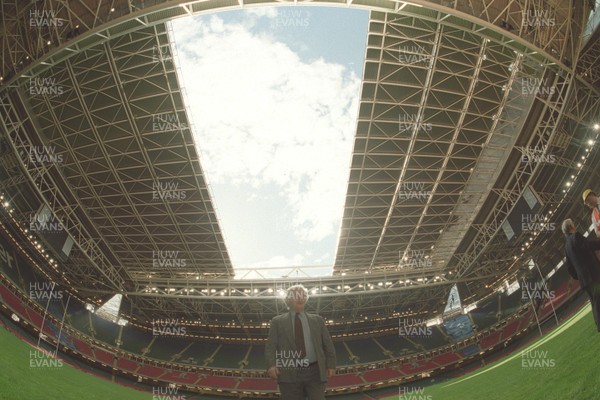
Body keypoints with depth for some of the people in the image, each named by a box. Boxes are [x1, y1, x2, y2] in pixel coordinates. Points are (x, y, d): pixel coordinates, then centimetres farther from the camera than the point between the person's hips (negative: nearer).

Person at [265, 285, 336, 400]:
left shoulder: (317, 320, 17)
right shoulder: (278, 321, 11)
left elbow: (328, 345, 15)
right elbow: (270, 346, 3)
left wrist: (331, 365, 1)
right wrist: (271, 365, -14)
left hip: (315, 372, 1)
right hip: (290, 374, -1)